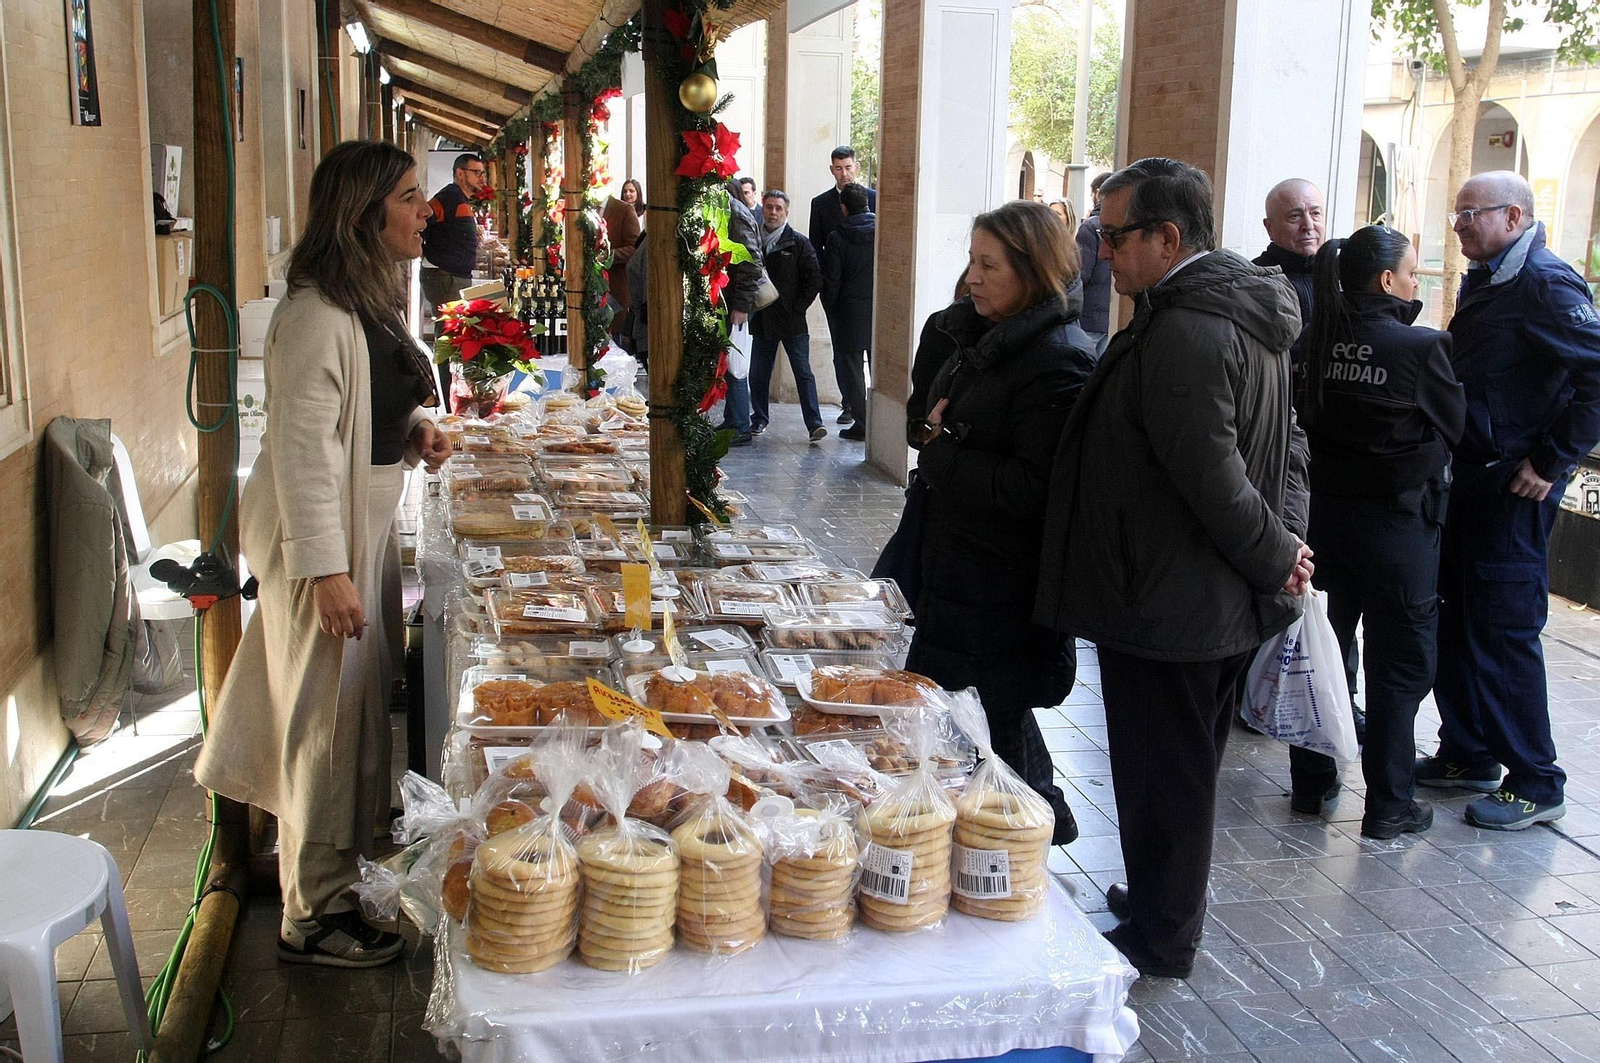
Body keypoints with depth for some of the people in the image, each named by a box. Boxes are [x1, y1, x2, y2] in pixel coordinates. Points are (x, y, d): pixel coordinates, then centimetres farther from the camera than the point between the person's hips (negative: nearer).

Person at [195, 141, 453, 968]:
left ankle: (340, 875, 38)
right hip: (321, 536, -10)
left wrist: (413, 427, 3)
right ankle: (314, 919, 14)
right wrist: (326, 570, -25)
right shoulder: (318, 313, -22)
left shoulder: (371, 297, 10)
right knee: (331, 713, -1)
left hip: (366, 522, 10)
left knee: (360, 704, 20)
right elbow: (302, 447, -24)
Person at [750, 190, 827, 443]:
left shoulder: (798, 243, -1)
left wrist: (798, 307, -7)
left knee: (803, 373, -5)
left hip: (792, 321, -3)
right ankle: (759, 419, 25)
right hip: (762, 321, 3)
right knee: (758, 374, 10)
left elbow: (815, 279, -3)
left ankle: (814, 424, -8)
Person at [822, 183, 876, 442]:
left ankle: (861, 423, 4)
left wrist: (831, 311, 7)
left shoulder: (838, 238, -8)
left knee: (851, 367, 5)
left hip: (850, 313, -3)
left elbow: (831, 280, -7)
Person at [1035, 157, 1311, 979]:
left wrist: (1274, 557, -12)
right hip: (1223, 603, 10)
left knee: (1161, 773, 4)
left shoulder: (1181, 333, -24)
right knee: (1188, 766, 22)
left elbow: (1212, 475, -25)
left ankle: (1159, 940, 19)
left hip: (1167, 601, -10)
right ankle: (1166, 906, 38)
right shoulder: (1246, 314, 10)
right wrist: (1278, 554, 8)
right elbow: (1280, 449, 16)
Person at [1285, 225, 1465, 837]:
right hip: (1397, 518, -5)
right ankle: (1388, 804, 13)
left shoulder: (1321, 340, -1)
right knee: (1399, 664, 7)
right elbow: (1456, 427, -3)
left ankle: (1311, 783, 25)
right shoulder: (1422, 346, -16)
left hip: (1327, 510, 5)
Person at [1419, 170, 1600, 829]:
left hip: (1517, 485, -9)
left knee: (1504, 632, -4)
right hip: (1469, 476, 9)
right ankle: (1469, 754, 28)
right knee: (1455, 619, 14)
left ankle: (1536, 785, 7)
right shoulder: (1481, 282, 13)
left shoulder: (1547, 286, -15)